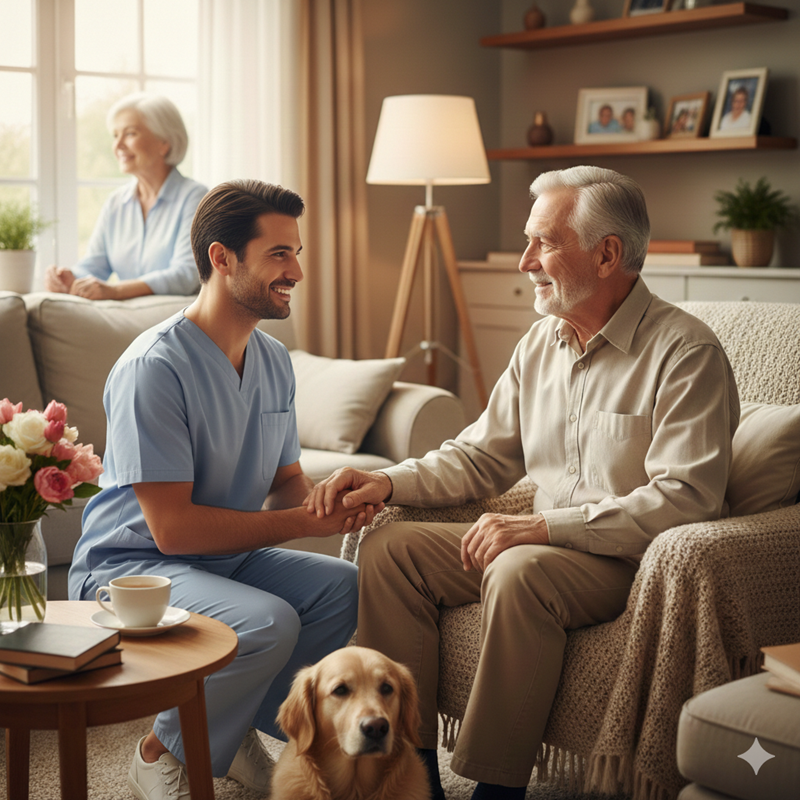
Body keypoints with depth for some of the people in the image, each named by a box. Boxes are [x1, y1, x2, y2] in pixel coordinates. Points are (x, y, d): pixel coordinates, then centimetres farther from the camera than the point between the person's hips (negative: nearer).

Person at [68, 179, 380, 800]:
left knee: (349, 588, -15)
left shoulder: (273, 360, 5)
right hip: (128, 564, -8)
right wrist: (307, 521, -23)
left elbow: (285, 482, 11)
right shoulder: (154, 368, -22)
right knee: (268, 622, -32)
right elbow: (173, 528, -25)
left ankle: (235, 724, 5)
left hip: (228, 558, 8)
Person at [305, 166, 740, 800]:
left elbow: (685, 499, -23)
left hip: (637, 560, -8)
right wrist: (388, 482, -1)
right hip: (547, 544, 8)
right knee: (388, 547, -5)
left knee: (519, 572, -36)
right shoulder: (541, 344, 11)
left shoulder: (685, 351, -14)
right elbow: (479, 457, 17)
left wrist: (544, 525, -28)